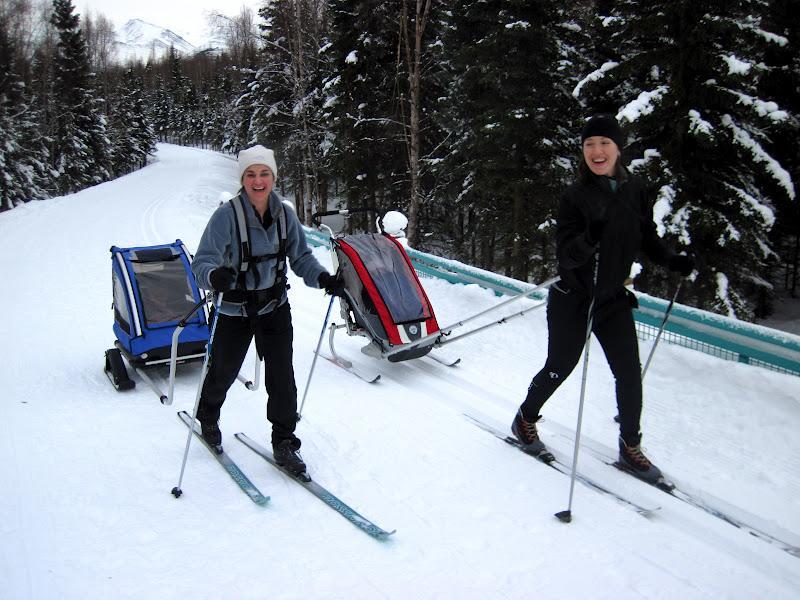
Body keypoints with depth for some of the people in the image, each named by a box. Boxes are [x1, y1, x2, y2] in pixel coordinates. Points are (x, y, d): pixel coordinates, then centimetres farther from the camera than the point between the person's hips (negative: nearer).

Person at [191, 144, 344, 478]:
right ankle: (207, 419, 48)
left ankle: (284, 443, 16)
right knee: (224, 371, 15)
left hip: (275, 307, 3)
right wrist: (215, 276, -44)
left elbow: (301, 257, 3)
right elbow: (202, 262, -21)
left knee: (282, 376, -1)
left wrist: (322, 278, -15)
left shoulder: (284, 214, -4)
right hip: (235, 310, -2)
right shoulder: (226, 215, -18)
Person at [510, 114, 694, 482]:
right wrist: (590, 238, -39)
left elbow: (648, 239, 10)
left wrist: (673, 261, -8)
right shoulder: (575, 197, -14)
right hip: (573, 300, -4)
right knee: (560, 368, 9)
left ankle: (630, 447, 21)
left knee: (630, 373, 2)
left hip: (614, 299, 4)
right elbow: (565, 256, -20)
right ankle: (525, 420, 34)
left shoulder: (635, 191, -1)